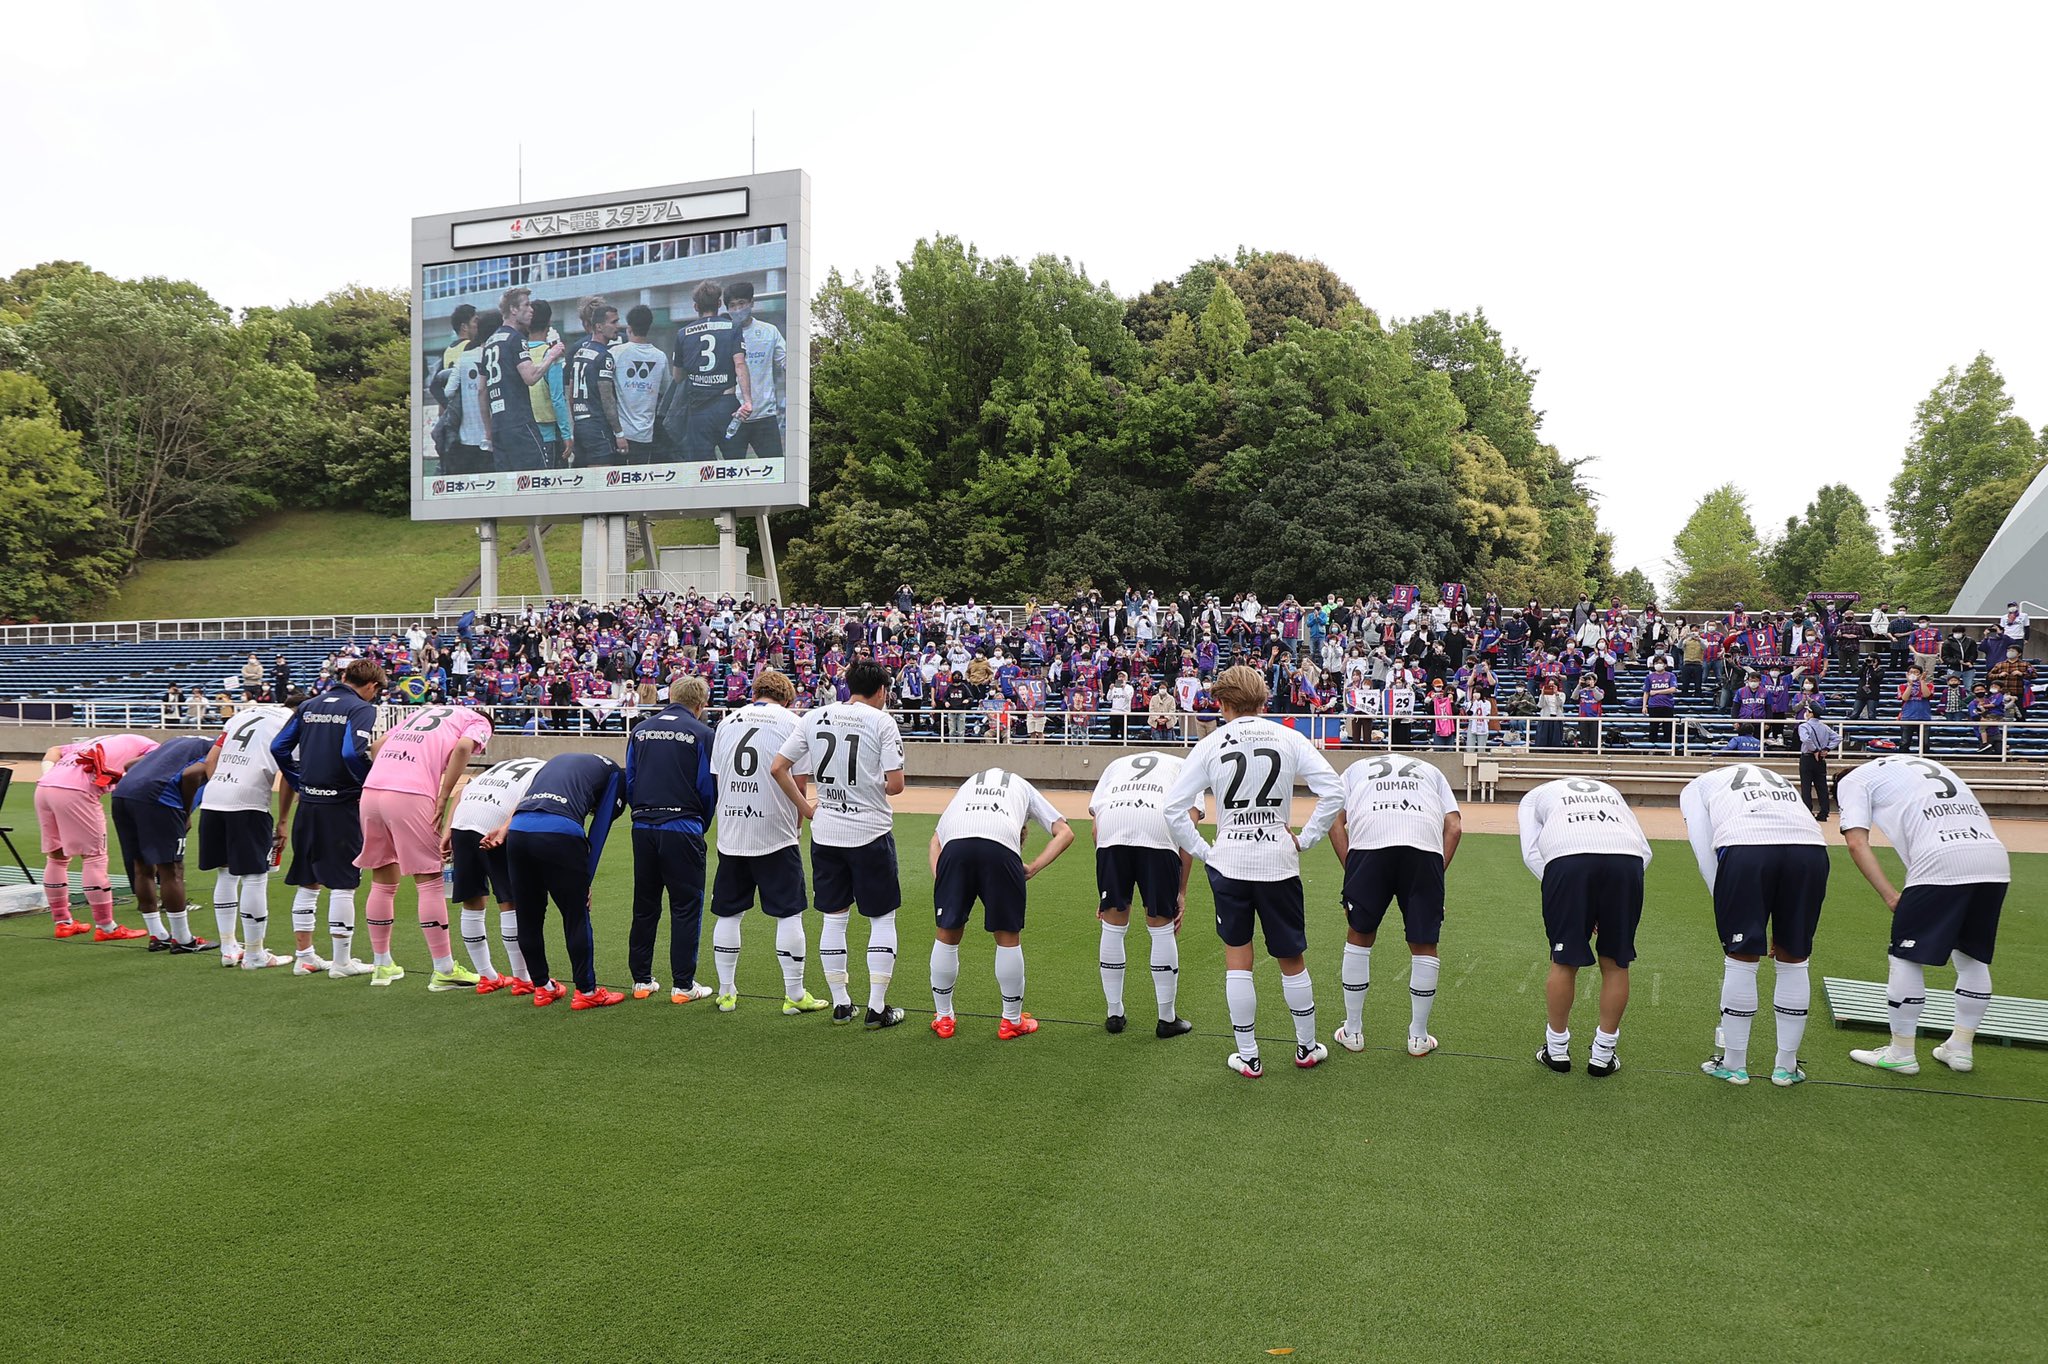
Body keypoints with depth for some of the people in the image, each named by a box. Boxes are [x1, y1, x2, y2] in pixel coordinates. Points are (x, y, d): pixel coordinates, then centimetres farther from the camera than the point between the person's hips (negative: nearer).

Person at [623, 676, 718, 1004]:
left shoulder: (641, 730, 10)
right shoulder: (702, 733, -3)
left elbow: (629, 782, 12)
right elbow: (709, 789, -3)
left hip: (643, 829, 5)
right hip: (682, 829, -5)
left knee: (644, 906, 15)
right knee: (687, 906, 4)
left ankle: (641, 980, 22)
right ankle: (683, 985, 6)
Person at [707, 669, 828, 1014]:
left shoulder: (728, 721, 11)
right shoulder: (793, 723, -2)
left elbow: (717, 778, 14)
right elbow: (799, 782, -6)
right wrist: (795, 825, 7)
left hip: (730, 834, 4)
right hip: (776, 834, -4)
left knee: (727, 914, 13)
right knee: (789, 914, 4)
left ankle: (726, 992, 20)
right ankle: (794, 995, 8)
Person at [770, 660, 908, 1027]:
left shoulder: (815, 717, 4)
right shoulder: (882, 721, -7)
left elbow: (777, 768, 1)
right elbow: (896, 785, -13)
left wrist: (805, 806, 9)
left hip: (826, 833, 4)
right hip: (871, 833, -4)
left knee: (834, 917, 14)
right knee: (882, 918, 8)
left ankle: (840, 1004, 21)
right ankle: (877, 1008, 9)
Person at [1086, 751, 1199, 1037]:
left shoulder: (1116, 765, 38)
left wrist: (1103, 891, 26)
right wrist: (1181, 891, 19)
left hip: (1111, 827, 1)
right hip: (1160, 829, -1)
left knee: (1113, 925, 16)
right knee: (1161, 927, 12)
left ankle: (1114, 1014, 27)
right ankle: (1168, 1019, 21)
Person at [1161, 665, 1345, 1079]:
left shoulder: (1210, 744, -2)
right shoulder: (1288, 738, -1)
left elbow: (1174, 809, -4)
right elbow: (1334, 792, -7)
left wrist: (1204, 852, 3)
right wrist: (1304, 839, 2)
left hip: (1229, 864, -1)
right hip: (1278, 863, 1)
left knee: (1237, 959, 11)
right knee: (1292, 959, 15)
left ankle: (1248, 1057, 17)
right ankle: (1307, 1048, 31)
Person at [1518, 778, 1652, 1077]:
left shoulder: (1535, 796, 32)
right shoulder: (1610, 792, 39)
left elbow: (1531, 853, 14)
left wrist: (1560, 894, 15)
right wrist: (1609, 901, 20)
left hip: (1567, 857, -2)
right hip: (1626, 858, 2)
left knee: (1564, 962, 12)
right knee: (1615, 963, 15)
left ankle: (1557, 1050, 25)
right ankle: (1603, 1055, 24)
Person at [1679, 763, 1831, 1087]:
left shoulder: (1696, 787, 30)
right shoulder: (1779, 780, 40)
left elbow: (1704, 851, 12)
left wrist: (1726, 907, 16)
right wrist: (1782, 926, 31)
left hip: (1744, 846, -3)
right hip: (1811, 845, 4)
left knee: (1741, 958, 10)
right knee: (1793, 960, 17)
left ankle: (1734, 1064, 22)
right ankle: (1786, 1067, 28)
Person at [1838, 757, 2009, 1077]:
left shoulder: (1853, 780, 16)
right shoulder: (1927, 764, 35)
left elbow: (1857, 843, 0)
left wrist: (1890, 896, -3)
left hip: (1942, 861, -7)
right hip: (1996, 857, 7)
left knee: (1906, 956, 7)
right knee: (1971, 956, 21)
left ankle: (1902, 1053, 16)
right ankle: (1961, 1047, 30)